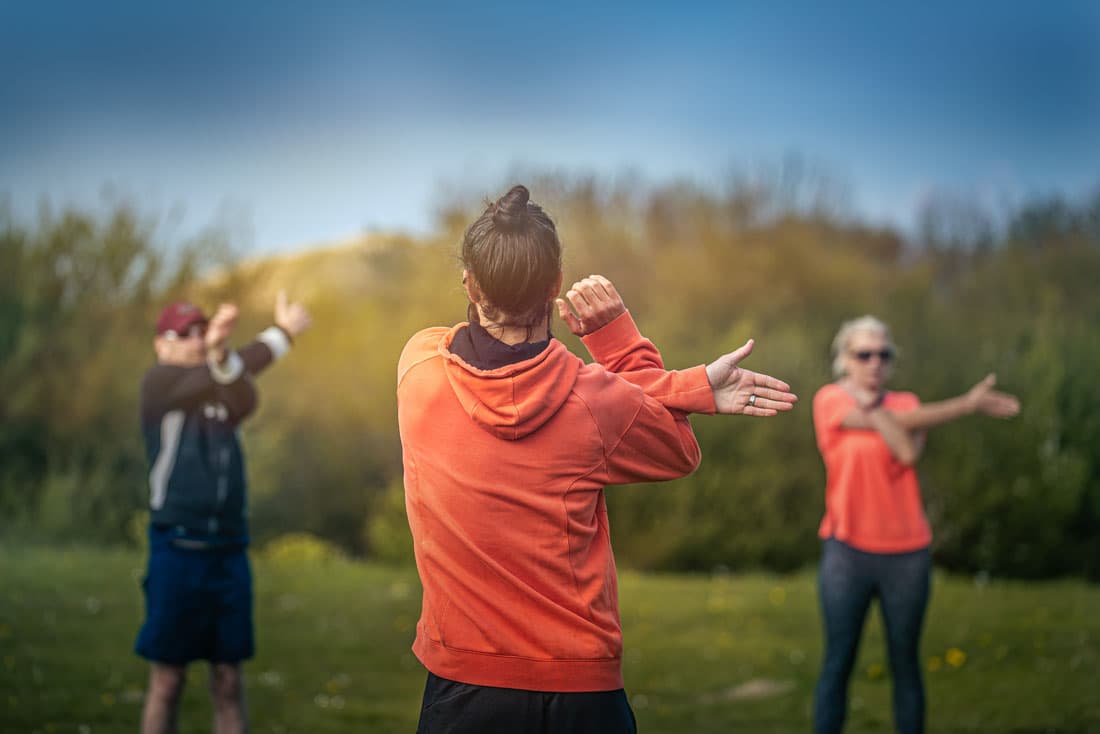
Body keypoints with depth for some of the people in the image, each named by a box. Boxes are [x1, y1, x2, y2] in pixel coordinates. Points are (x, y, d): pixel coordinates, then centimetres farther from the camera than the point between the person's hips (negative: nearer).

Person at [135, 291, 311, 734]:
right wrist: (282, 334, -13)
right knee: (167, 679, -1)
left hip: (229, 553, 5)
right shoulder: (158, 383, 0)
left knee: (228, 680, 6)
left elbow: (245, 401, -13)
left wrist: (220, 350, -34)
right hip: (178, 551, -4)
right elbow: (213, 378, -16)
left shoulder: (225, 393, 12)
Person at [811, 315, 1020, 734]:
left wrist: (869, 405, -17)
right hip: (848, 550, -3)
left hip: (906, 553, 3)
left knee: (905, 664, 7)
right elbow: (896, 425, -13)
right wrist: (969, 404, -12)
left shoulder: (906, 404, 8)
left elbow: (908, 452, -13)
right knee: (838, 663, -2)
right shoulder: (830, 400, -2)